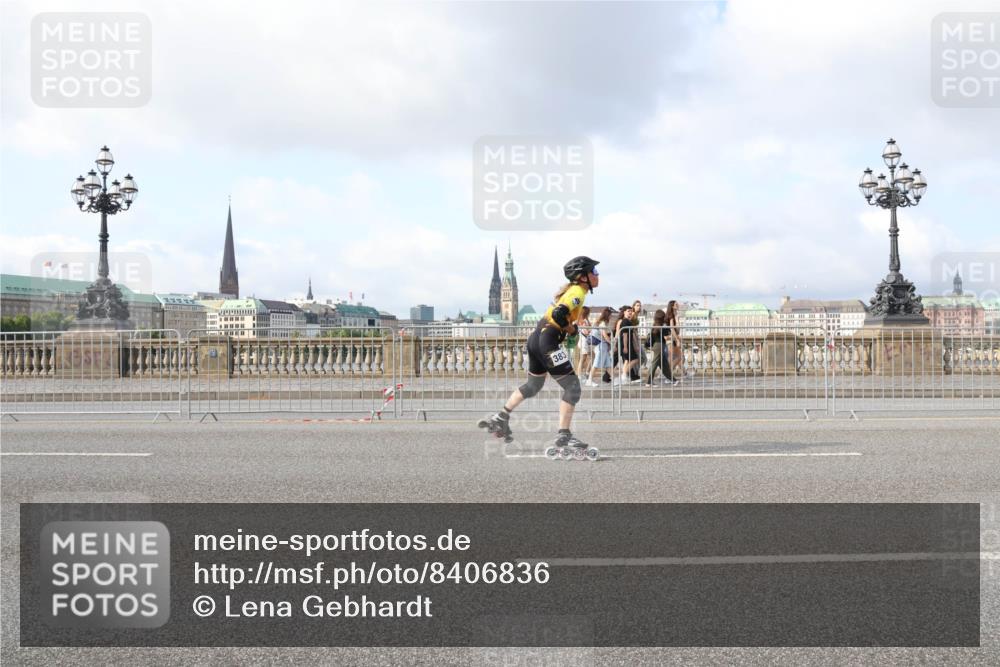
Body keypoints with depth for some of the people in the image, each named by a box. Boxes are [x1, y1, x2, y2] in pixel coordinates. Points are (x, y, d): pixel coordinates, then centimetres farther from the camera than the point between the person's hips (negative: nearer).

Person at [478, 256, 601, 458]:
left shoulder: (571, 290, 17)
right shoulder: (578, 292, -13)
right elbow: (558, 314, -26)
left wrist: (570, 327, 7)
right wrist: (571, 329, -10)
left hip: (536, 337, 10)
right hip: (548, 341, -10)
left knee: (533, 385, 26)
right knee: (572, 388, -5)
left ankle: (501, 418, 34)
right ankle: (563, 438, -6)